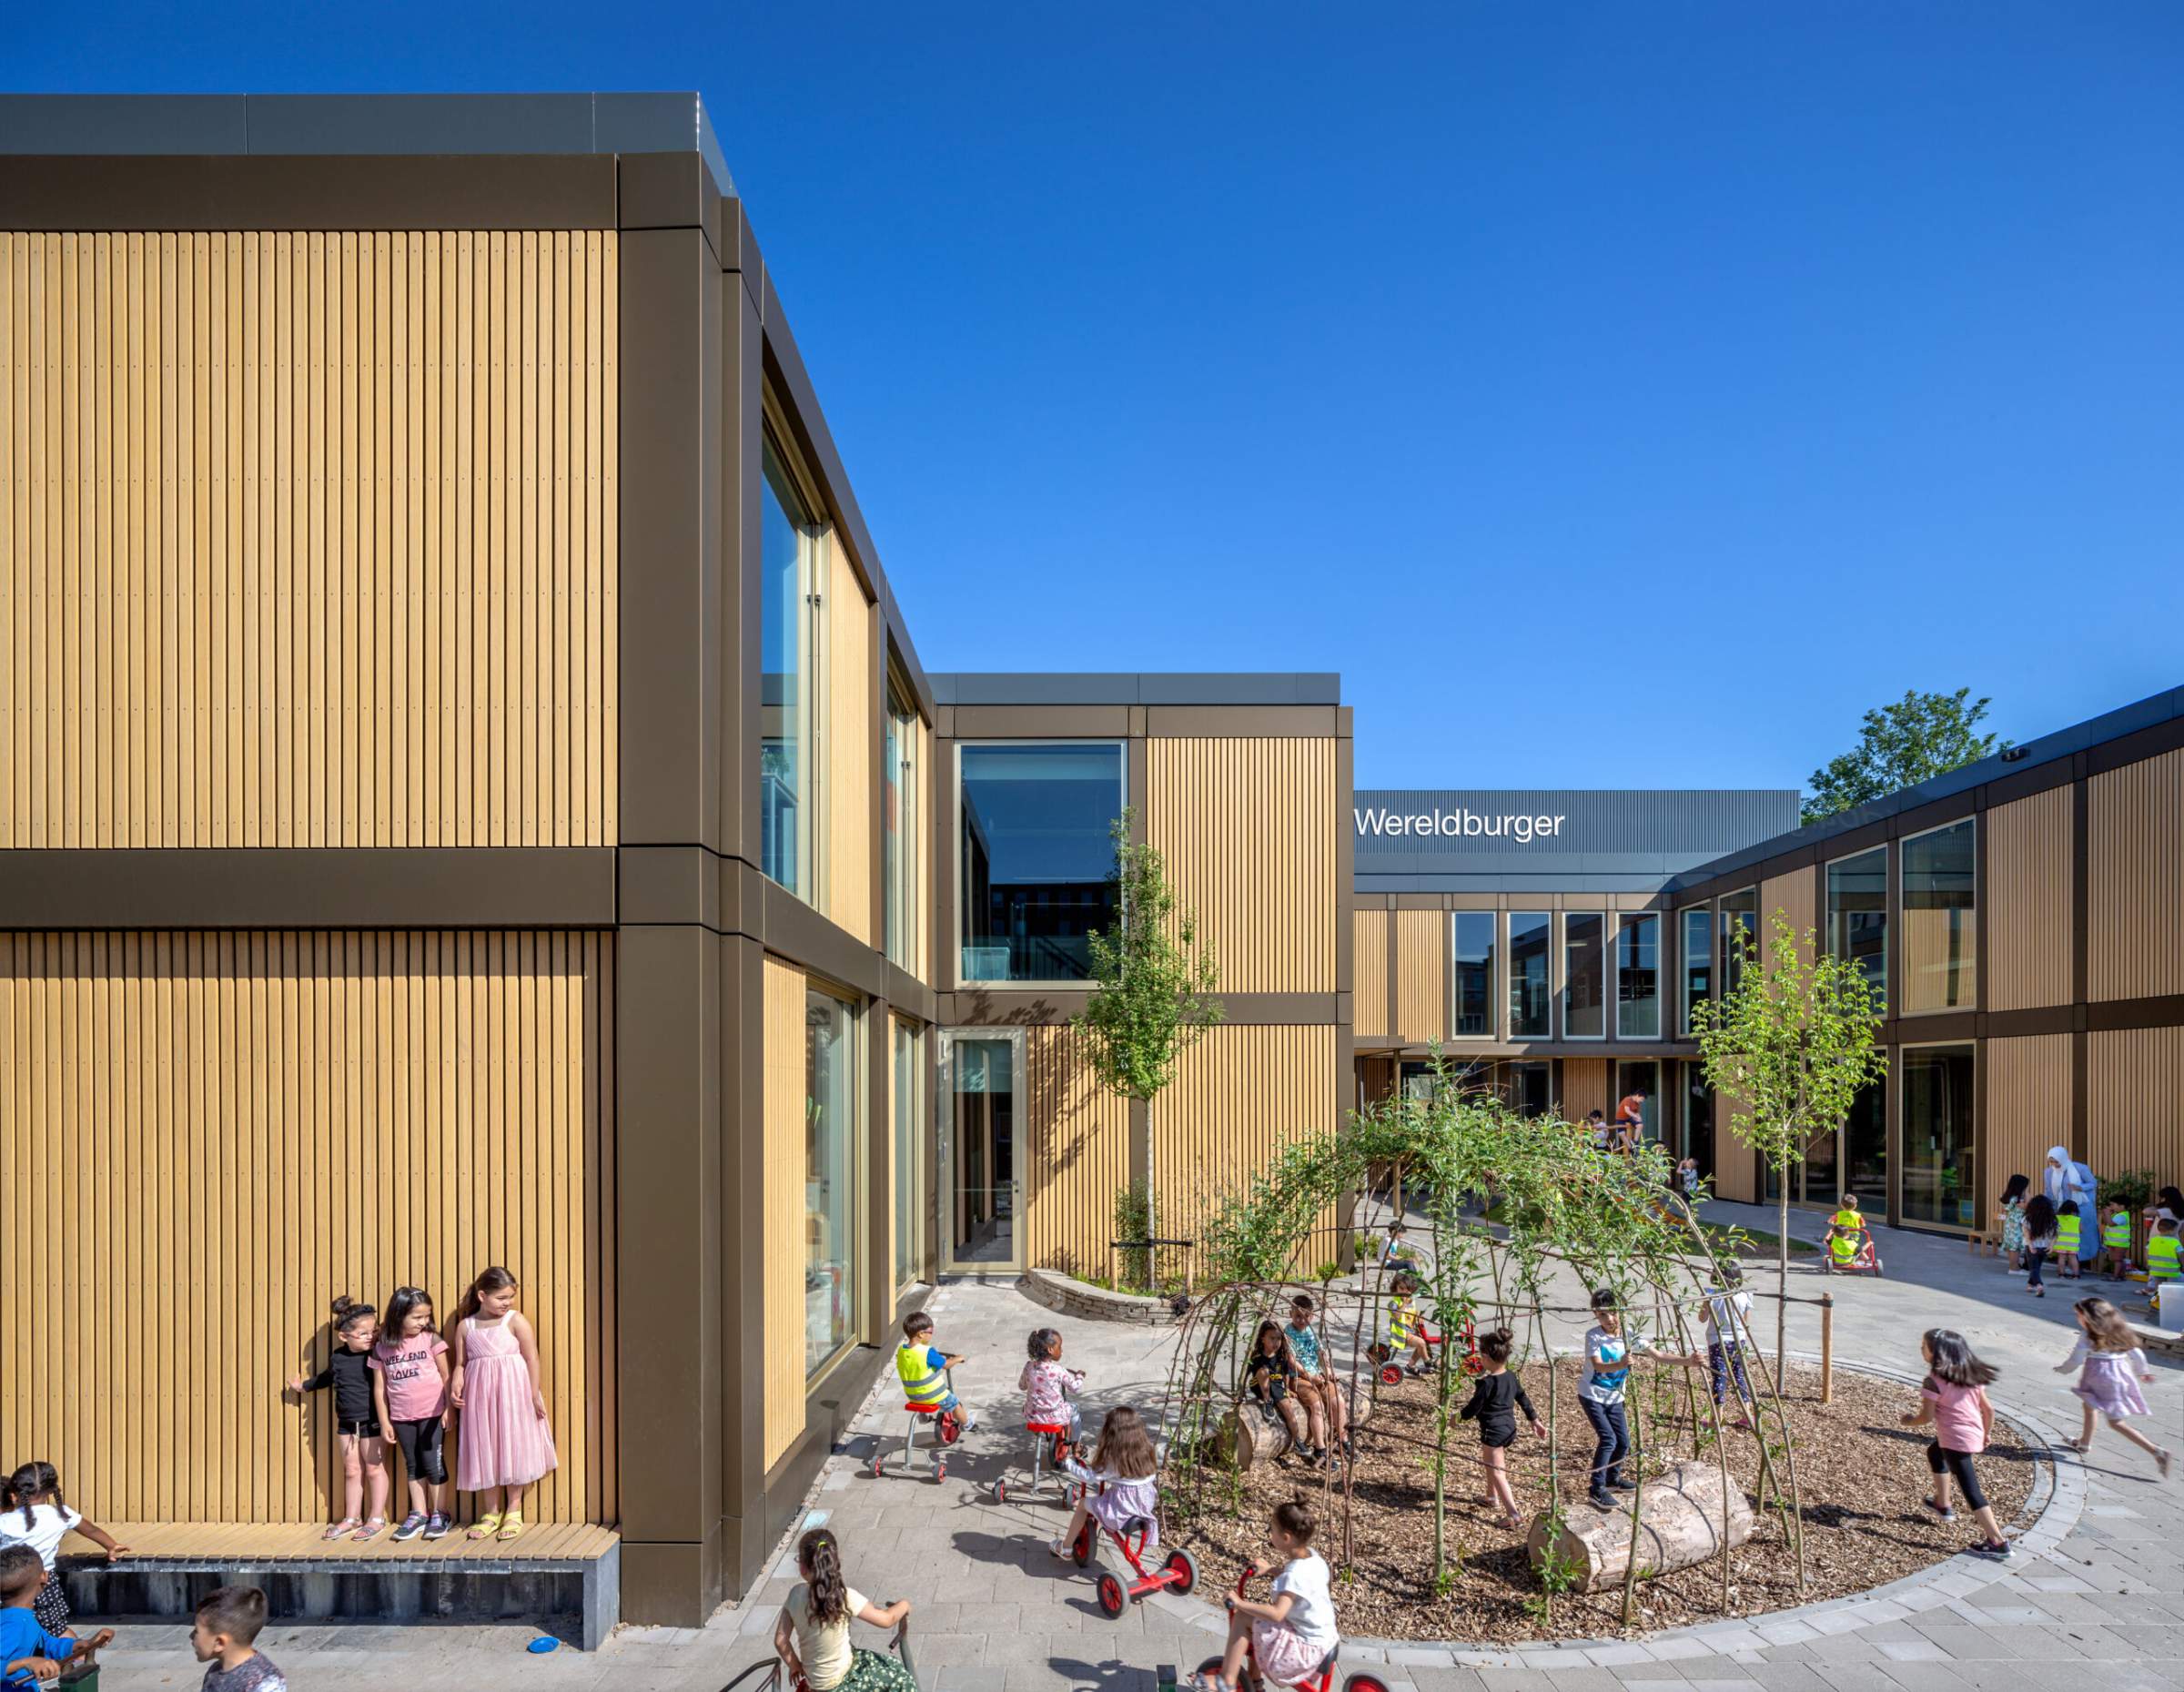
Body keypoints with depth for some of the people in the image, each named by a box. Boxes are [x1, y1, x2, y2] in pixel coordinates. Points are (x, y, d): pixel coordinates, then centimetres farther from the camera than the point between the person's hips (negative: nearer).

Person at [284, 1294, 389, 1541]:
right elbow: (327, 1377, 24)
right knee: (351, 1471, 13)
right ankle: (351, 1519, 24)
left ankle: (377, 1519, 13)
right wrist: (304, 1386, 37)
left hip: (372, 1421, -5)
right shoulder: (338, 1358, 1)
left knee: (374, 1469, 3)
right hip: (347, 1423, 5)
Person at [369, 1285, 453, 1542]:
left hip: (432, 1414, -3)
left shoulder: (431, 1339, -6)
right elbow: (379, 1387, 5)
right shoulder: (382, 1348, 0)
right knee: (412, 1465, 12)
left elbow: (447, 1376, -4)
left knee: (433, 1462, 1)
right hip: (402, 1417, 3)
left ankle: (440, 1515, 11)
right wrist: (384, 1422, 4)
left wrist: (449, 1409, -8)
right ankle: (419, 1514, 23)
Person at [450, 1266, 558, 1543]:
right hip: (479, 1396, 3)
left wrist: (534, 1395, -9)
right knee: (484, 1452, 7)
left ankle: (514, 1511, 14)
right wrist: (456, 1385, -12)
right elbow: (461, 1363, 8)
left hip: (513, 1393, -3)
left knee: (513, 1448, 2)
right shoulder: (465, 1326, 5)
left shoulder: (516, 1320, -4)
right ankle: (491, 1512, 20)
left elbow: (532, 1358, -5)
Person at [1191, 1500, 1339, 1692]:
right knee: (1255, 1614, 21)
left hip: (1305, 1649, -9)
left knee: (1242, 1618, -9)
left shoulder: (1296, 1573, -26)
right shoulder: (1312, 1556, 0)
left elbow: (1277, 1613, -36)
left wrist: (1241, 1604, -29)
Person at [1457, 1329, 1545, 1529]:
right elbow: (1524, 1400, 12)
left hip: (1493, 1431, -9)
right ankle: (1493, 1498, 44)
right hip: (1510, 1428, 9)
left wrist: (1459, 1416, 2)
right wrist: (1535, 1421, 23)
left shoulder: (1486, 1383, -22)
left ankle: (1514, 1514, -10)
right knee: (1490, 1463, 29)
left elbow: (1473, 1408, -16)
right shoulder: (1511, 1377, 1)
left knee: (1497, 1472, -4)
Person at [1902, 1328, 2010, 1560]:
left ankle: (1998, 1543, -5)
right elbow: (1988, 1409, 9)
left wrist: (1909, 1421, 3)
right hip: (1974, 1435, 9)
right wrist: (1986, 1434, 24)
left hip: (1956, 1440, -9)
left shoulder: (1934, 1380, -17)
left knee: (1971, 1490, -3)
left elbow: (1926, 1417, -18)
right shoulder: (1971, 1376, 5)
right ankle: (1943, 1505, 44)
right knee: (1934, 1453, 33)